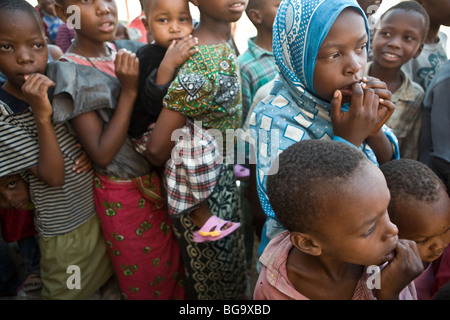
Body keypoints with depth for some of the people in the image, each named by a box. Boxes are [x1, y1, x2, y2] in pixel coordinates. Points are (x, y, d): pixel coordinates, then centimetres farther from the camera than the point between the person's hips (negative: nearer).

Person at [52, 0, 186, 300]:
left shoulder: (118, 51, -1)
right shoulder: (72, 71, -19)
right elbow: (101, 154, -22)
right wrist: (129, 91, -25)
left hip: (157, 178, 6)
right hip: (123, 195, -5)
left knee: (172, 264, 25)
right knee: (145, 281, 19)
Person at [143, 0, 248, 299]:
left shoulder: (223, 40, -3)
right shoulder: (204, 68, -30)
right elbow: (157, 150, -24)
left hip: (223, 178, 8)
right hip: (202, 187, -8)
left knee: (229, 263, 27)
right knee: (214, 275, 17)